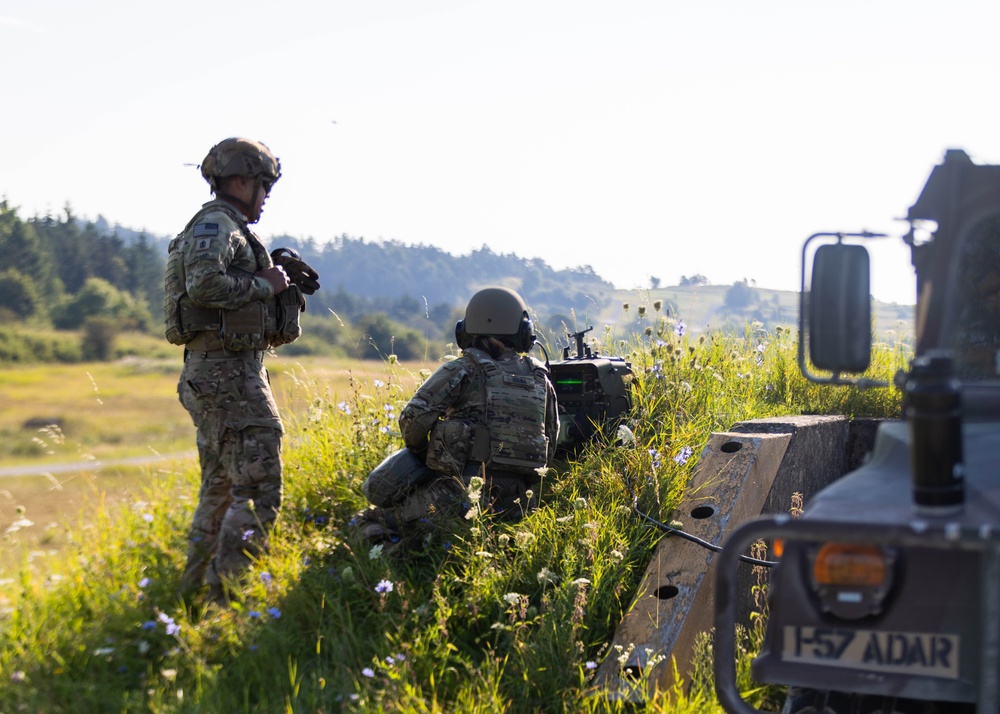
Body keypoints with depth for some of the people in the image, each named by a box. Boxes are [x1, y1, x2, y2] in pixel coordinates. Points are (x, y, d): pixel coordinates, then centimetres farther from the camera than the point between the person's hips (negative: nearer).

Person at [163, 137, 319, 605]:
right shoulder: (215, 225, -10)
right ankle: (225, 594, -11)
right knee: (258, 490, -11)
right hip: (228, 372, -11)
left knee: (221, 489, 17)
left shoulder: (224, 229, 22)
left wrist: (280, 280, 10)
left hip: (210, 373, 11)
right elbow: (204, 285, -28)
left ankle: (195, 592, 25)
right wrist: (263, 285, -16)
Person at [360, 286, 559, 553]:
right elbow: (551, 445, 18)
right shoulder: (540, 378, 13)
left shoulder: (463, 371, -1)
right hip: (514, 503, 5)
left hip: (465, 491, -4)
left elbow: (414, 419, -7)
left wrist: (422, 456, 12)